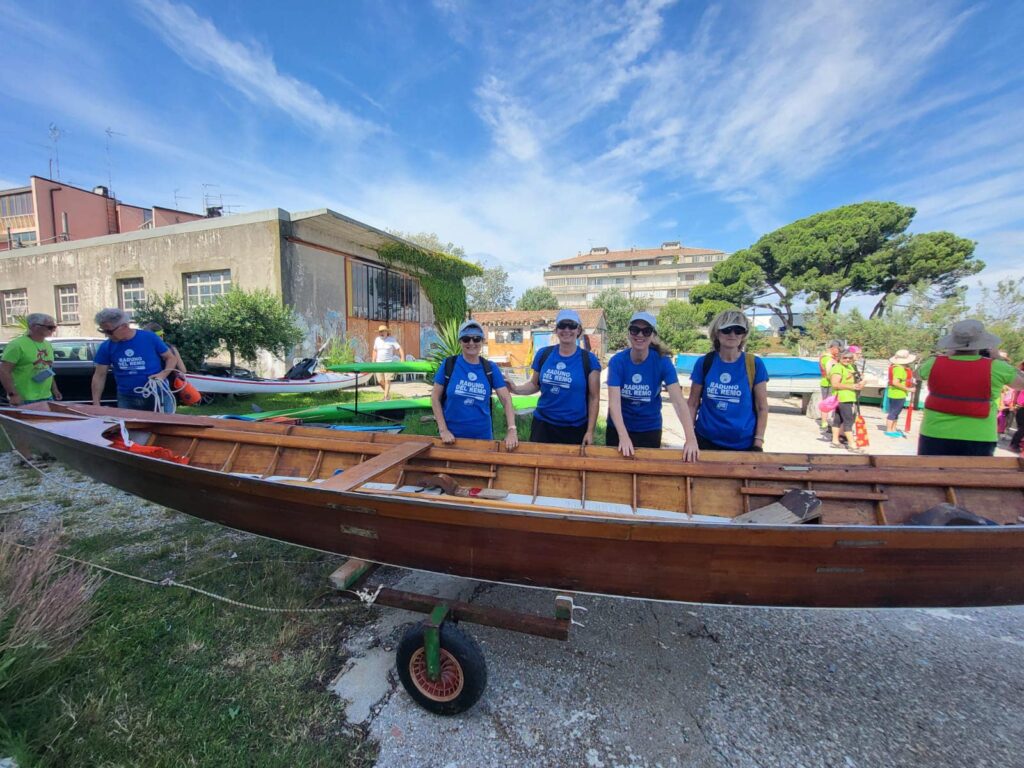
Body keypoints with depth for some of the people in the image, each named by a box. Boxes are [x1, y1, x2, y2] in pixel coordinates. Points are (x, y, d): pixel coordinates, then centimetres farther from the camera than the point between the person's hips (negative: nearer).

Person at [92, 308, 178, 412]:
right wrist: (96, 404, 2)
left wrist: (163, 374, -16)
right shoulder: (106, 347, 3)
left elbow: (171, 357, 3)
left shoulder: (150, 338, -5)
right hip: (126, 399, 3)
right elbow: (99, 376, 7)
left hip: (157, 396, -3)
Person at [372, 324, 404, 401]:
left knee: (387, 380, -8)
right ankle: (388, 393, 26)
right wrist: (373, 362, 14)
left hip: (389, 363, -4)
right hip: (379, 363, 4)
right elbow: (375, 350, 16)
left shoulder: (392, 340, -8)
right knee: (380, 381, 1)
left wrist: (402, 360, -21)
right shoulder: (377, 340, 4)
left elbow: (400, 349, -11)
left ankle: (386, 397, 2)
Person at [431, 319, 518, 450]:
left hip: (482, 435, 1)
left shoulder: (490, 368, -2)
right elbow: (435, 397, -2)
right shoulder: (449, 364, -5)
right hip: (452, 436, -1)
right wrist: (443, 430, -8)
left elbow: (506, 399, -5)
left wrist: (512, 430, -16)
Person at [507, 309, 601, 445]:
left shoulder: (589, 359, -5)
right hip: (543, 424, 2)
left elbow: (594, 398, -3)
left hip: (575, 428, -1)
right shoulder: (543, 354, 1)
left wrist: (590, 431, -6)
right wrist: (516, 389, -7)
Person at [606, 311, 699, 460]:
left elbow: (678, 401, -21)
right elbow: (614, 402, -23)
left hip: (650, 430, 0)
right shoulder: (617, 361, -15)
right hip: (619, 428, 0)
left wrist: (691, 439, -32)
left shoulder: (663, 361, -13)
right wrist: (624, 437, -36)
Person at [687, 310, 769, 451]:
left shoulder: (755, 364, -4)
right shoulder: (704, 363, -3)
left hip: (744, 444, 0)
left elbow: (762, 407, -1)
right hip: (706, 440, 0)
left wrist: (758, 443, -5)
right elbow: (693, 403, 2)